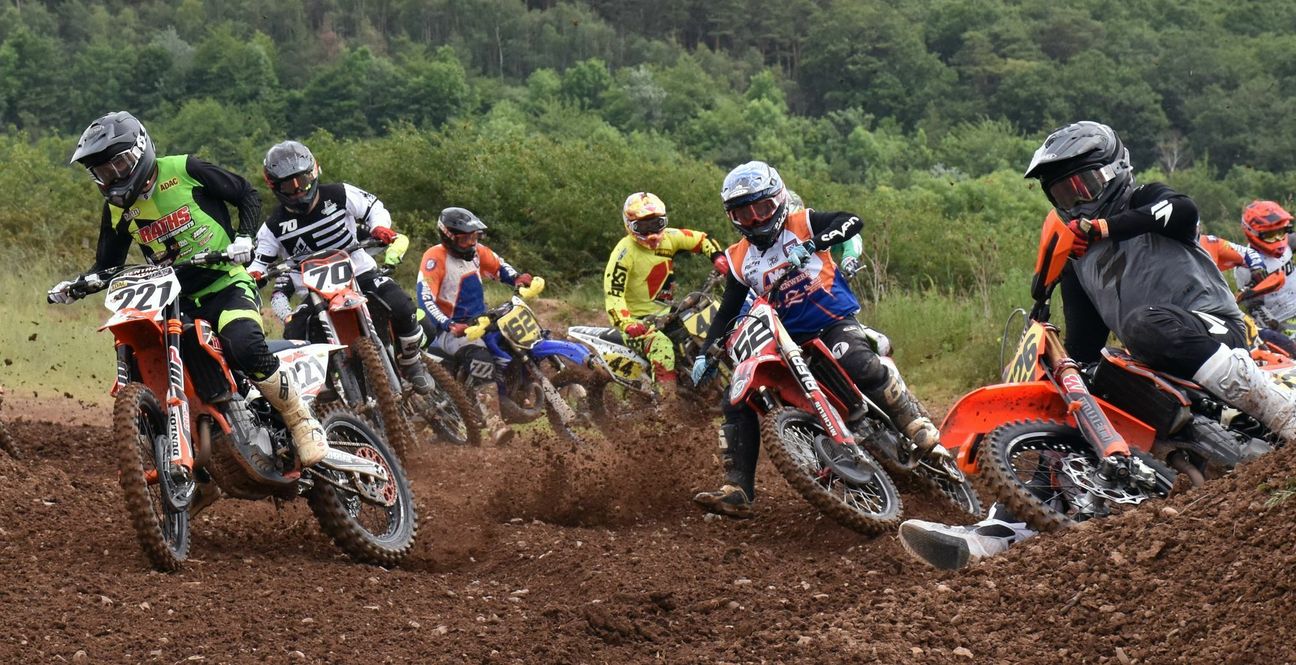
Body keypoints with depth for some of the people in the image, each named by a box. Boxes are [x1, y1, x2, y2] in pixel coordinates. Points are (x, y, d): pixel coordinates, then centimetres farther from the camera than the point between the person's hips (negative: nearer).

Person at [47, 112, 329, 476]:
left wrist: (243, 238, -15)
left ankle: (303, 422, -14)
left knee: (247, 348, -35)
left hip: (227, 285, -6)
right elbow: (107, 264, 15)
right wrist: (75, 286, -4)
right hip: (177, 302, 6)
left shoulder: (183, 170, -6)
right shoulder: (117, 208, 9)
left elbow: (247, 194, 1)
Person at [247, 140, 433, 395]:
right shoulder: (273, 227, -1)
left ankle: (412, 365, -1)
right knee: (294, 338, -22)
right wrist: (251, 276, -24)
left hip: (360, 272, -1)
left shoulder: (339, 195, -2)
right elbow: (258, 261, 0)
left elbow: (374, 208, 6)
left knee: (401, 307, -26)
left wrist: (379, 228, -16)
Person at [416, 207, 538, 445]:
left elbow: (500, 267, 23)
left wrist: (518, 278, 0)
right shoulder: (436, 257, -15)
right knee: (480, 357, -36)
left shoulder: (476, 251, 7)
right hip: (451, 329, -9)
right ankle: (494, 421, -45)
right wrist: (449, 326, -33)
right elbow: (425, 298, -23)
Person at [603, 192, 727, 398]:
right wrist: (626, 324, -39)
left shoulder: (669, 238, 3)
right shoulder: (625, 252, -17)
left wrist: (718, 257, -9)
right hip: (638, 320, -8)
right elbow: (613, 293, -24)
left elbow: (702, 240, 13)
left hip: (667, 312, 8)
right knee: (662, 346, -36)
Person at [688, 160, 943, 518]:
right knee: (736, 404, -7)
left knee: (865, 368, -35)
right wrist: (705, 353, 4)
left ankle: (925, 435, -27)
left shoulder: (803, 224, -3)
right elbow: (727, 312, 14)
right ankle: (736, 491, -8)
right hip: (784, 339, 5)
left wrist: (812, 245, -32)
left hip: (834, 324, -5)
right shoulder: (738, 259, 9)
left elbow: (853, 221, -18)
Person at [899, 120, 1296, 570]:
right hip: (1151, 372, 7)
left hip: (1210, 326, -7)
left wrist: (1107, 227, -23)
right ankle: (993, 535, -17)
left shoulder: (1147, 201, 10)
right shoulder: (1077, 263, 28)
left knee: (1144, 322, -39)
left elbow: (1184, 212, -16)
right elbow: (1082, 348, 26)